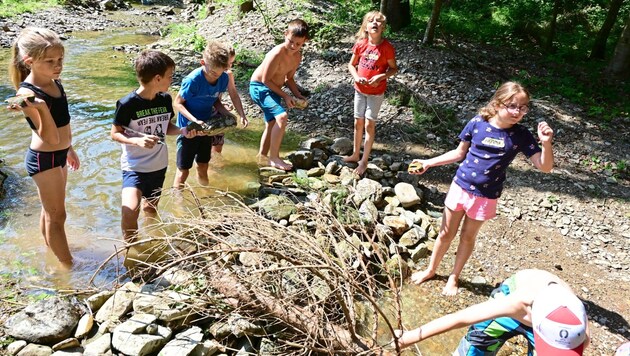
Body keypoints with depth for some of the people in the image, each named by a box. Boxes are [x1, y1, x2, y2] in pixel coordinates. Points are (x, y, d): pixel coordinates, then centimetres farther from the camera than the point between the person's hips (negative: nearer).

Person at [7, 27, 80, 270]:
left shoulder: (55, 82, -1)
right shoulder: (28, 93, -26)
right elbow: (51, 138, -31)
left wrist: (69, 149, 22)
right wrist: (40, 107, -46)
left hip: (58, 155, 8)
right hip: (43, 159, -8)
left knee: (50, 209, 25)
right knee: (57, 215, 4)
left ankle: (52, 251, 44)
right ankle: (69, 266, 18)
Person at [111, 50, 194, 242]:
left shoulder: (166, 99, -2)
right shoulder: (128, 104, -19)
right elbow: (115, 133, -10)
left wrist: (182, 130, -8)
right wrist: (137, 140, -28)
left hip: (159, 165, 6)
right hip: (134, 166, -6)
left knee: (150, 208, 20)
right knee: (130, 209, -25)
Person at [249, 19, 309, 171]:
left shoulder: (297, 56, -3)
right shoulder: (277, 54, -28)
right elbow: (266, 80, -23)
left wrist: (298, 95, -4)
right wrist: (285, 96, -21)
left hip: (272, 90, 9)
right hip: (259, 88, -9)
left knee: (272, 124, 19)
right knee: (282, 116, -27)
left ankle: (262, 156, 38)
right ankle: (274, 157, -19)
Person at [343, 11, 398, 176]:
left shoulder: (387, 47, -16)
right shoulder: (360, 44, -7)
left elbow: (394, 68, -6)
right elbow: (351, 64, 5)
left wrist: (380, 77, -22)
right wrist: (356, 77, -14)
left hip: (376, 92, -4)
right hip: (360, 89, 4)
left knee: (369, 124, 0)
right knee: (358, 122, 14)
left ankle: (364, 161, 10)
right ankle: (355, 154, 31)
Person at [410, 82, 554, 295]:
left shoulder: (520, 135, -11)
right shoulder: (477, 123, -10)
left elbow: (545, 167, -13)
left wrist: (546, 143, -30)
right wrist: (429, 163, 1)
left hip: (486, 196, 0)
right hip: (460, 187, 1)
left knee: (468, 237, 16)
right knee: (446, 233, 14)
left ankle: (454, 277, 37)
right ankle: (430, 270, 36)